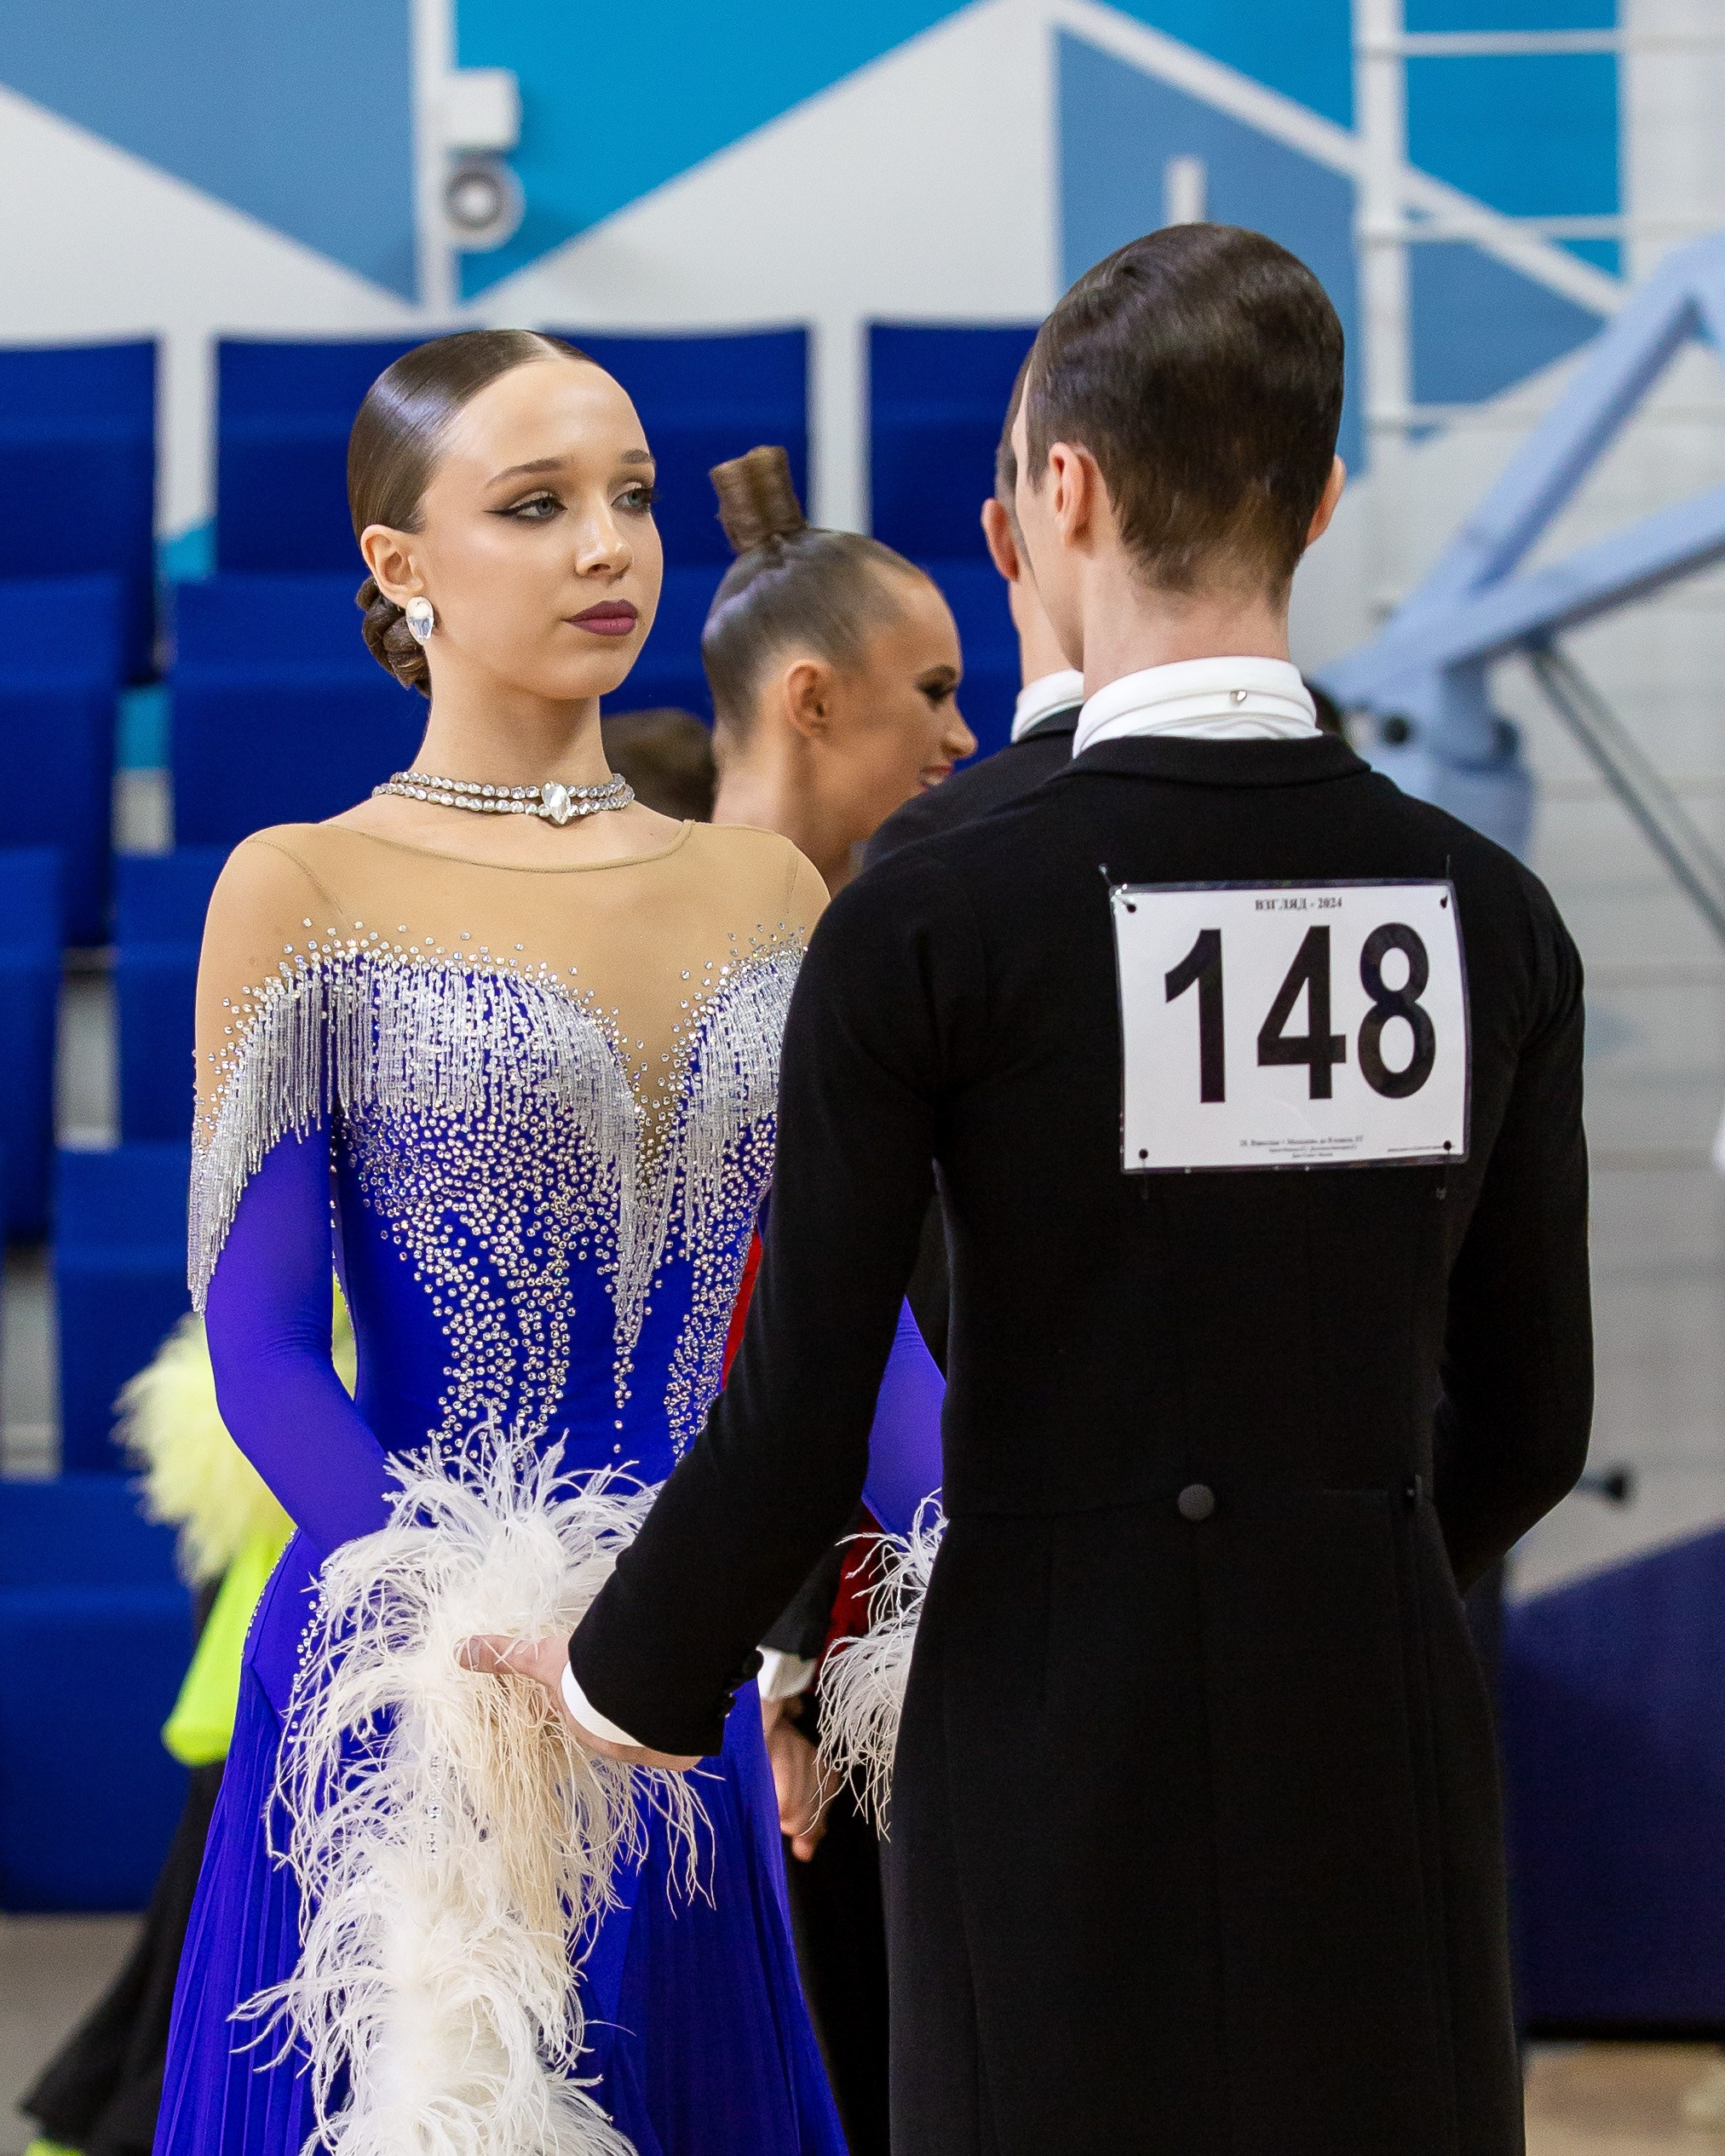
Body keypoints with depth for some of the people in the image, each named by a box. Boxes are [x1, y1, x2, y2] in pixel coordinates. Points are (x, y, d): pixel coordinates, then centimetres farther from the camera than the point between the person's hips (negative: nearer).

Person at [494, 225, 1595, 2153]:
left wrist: (625, 1686, 11)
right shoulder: (1492, 916, 1)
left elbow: (795, 1427, -8)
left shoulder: (925, 929, -11)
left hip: (1060, 1744, -3)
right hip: (1385, 1742, 3)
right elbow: (1528, 1418, 9)